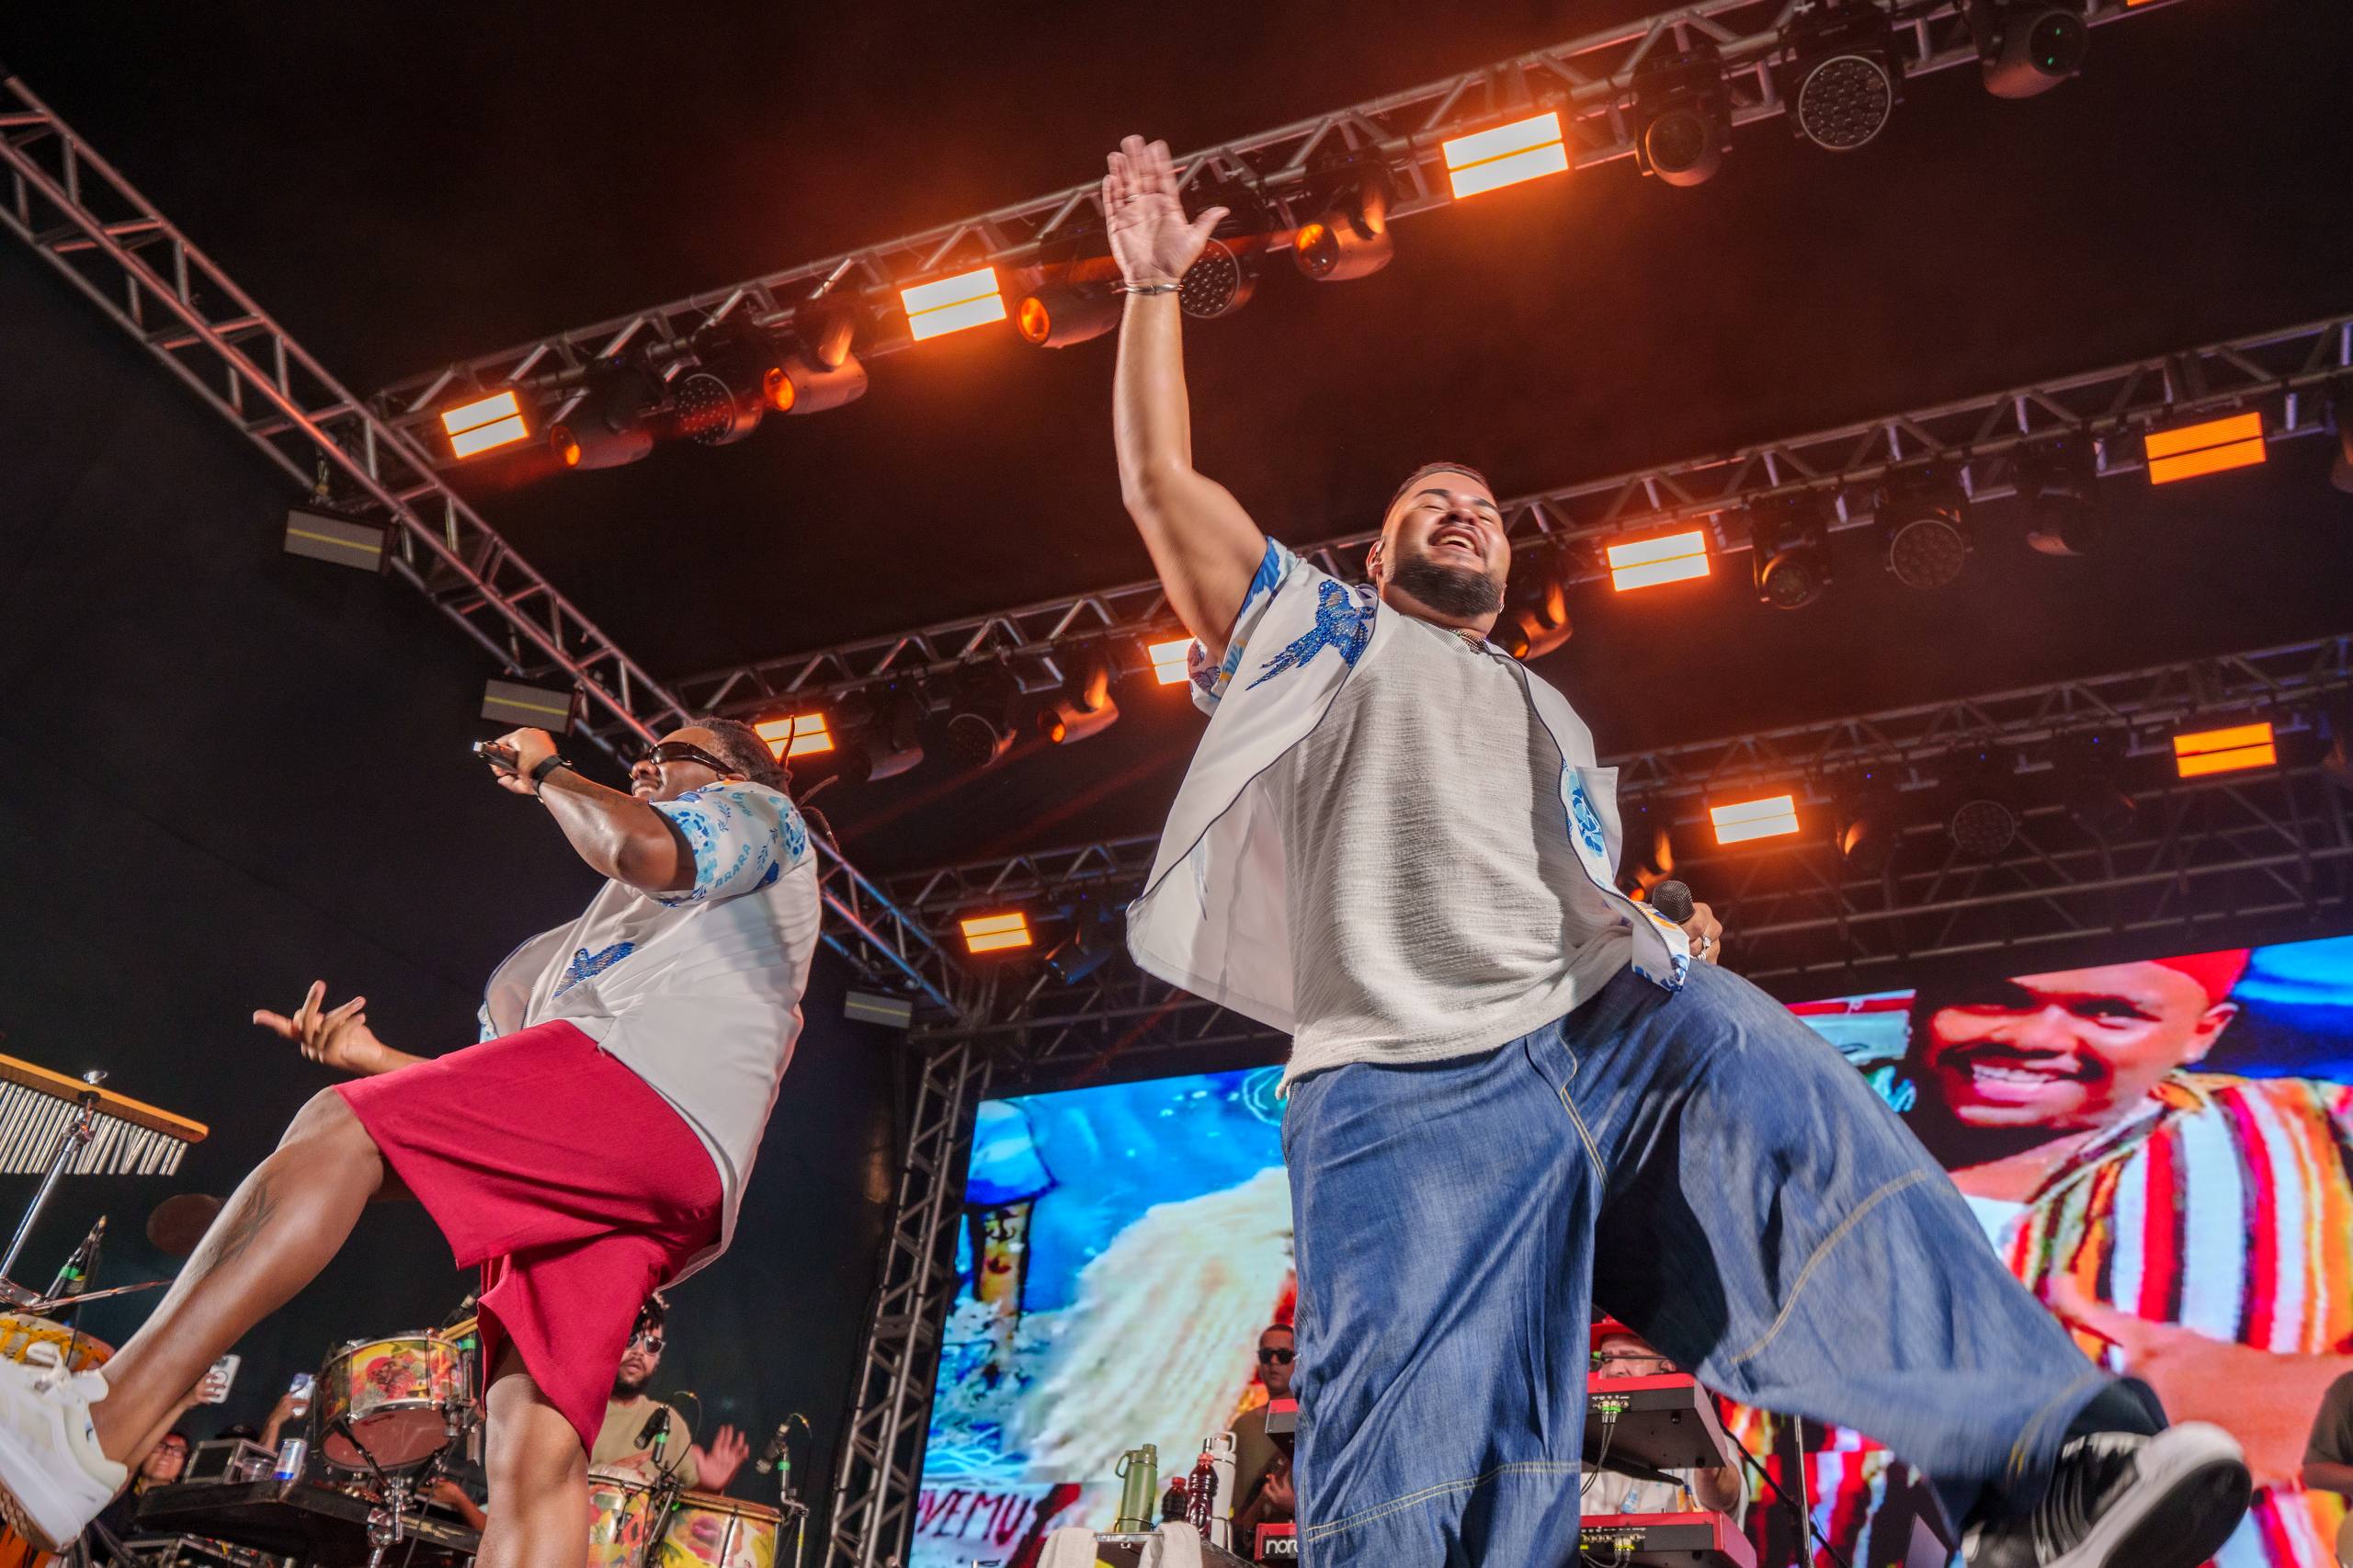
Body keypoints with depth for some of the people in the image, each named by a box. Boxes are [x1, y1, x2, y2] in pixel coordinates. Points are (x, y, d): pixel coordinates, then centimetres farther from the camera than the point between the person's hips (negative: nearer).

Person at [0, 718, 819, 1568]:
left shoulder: (762, 811, 21)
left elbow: (645, 847, -6)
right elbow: (504, 1110, 36)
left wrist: (546, 772, 12)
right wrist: (375, 1060, 29)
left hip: (645, 1080, -7)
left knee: (338, 1132, -14)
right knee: (532, 1455, -8)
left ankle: (94, 1428, -23)